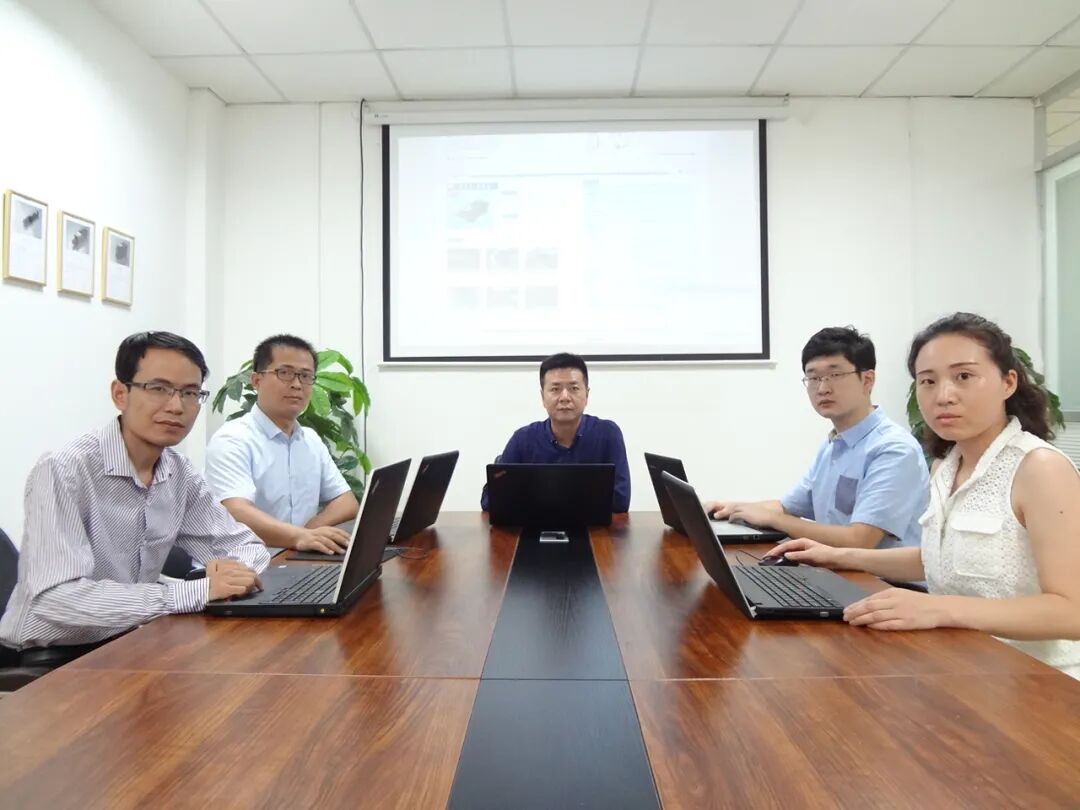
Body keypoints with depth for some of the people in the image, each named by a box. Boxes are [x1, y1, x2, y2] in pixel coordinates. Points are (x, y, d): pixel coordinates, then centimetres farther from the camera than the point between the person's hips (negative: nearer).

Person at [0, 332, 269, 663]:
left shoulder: (180, 472, -1)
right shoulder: (64, 471, -20)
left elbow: (245, 544, 5)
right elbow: (56, 598, -30)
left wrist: (236, 573, -19)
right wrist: (199, 592, -34)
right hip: (52, 656, -6)